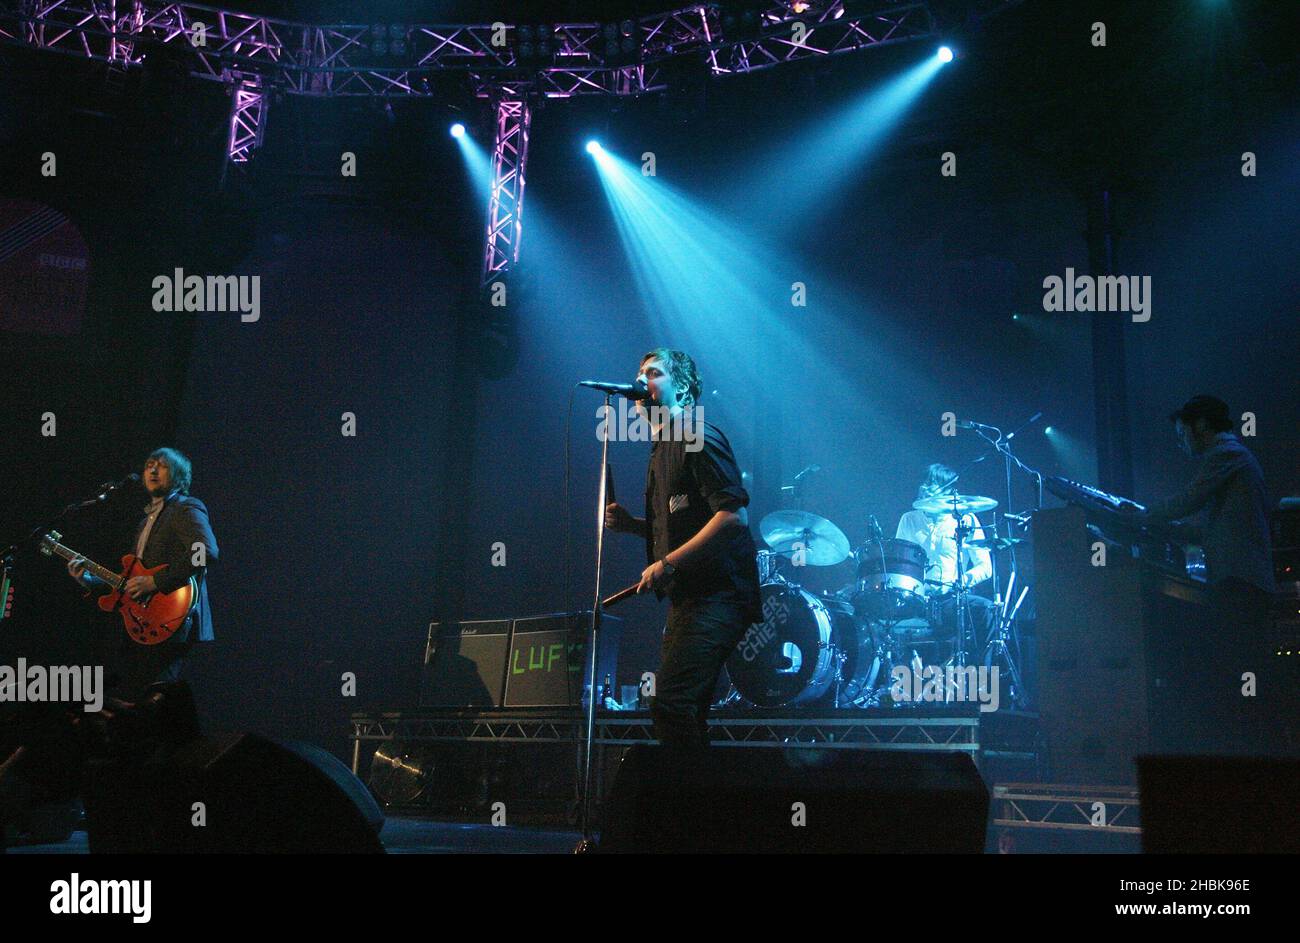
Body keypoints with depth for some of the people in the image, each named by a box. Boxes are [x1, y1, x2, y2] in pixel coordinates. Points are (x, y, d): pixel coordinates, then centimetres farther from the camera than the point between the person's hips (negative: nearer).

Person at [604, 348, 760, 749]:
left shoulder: (699, 437, -9)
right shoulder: (663, 447, 20)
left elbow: (734, 516, -19)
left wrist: (668, 563, -20)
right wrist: (632, 525, 10)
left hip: (716, 596, -10)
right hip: (688, 598, 10)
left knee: (669, 702, -20)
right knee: (684, 710, 10)